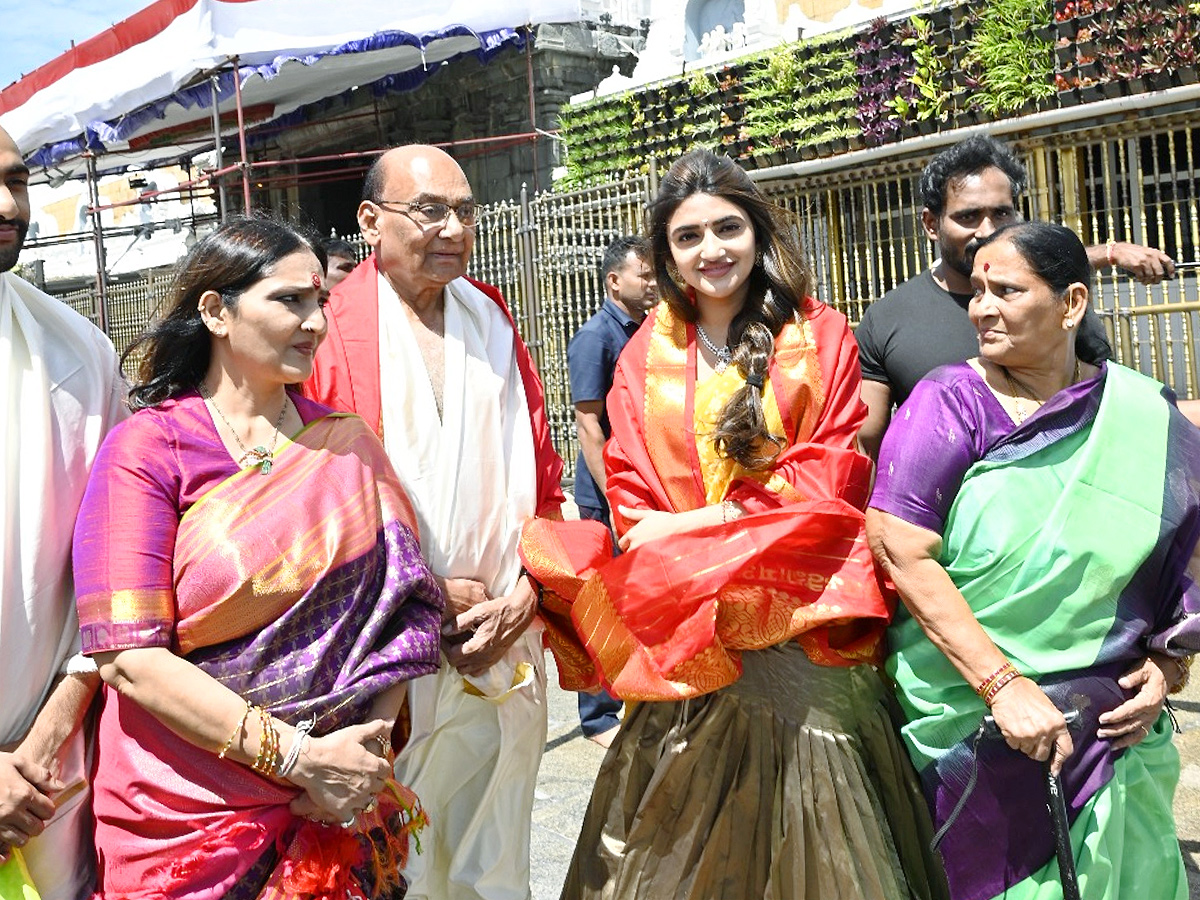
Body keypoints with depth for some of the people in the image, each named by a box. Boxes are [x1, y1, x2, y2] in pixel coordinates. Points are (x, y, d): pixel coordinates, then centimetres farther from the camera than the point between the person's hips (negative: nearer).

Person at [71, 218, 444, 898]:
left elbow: (397, 607, 0)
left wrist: (366, 757, -14)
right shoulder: (146, 450, -9)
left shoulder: (346, 445, 3)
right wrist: (299, 757, -19)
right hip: (188, 816, -3)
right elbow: (129, 657, -16)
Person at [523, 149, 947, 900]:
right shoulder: (645, 357, 8)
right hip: (684, 642, 2)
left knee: (805, 836, 6)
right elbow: (633, 504, 7)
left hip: (797, 633, -2)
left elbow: (829, 487, -4)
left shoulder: (821, 338, 2)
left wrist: (700, 523, -11)